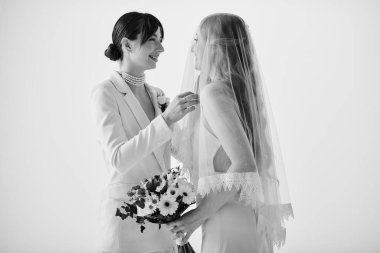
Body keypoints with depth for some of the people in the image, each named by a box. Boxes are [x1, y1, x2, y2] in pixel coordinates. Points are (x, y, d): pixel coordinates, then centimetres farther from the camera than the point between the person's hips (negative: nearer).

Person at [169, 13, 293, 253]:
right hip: (252, 221, 8)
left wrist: (198, 215, -16)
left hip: (230, 223, -8)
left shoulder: (214, 92, -15)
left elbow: (244, 164, -25)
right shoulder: (243, 89, 10)